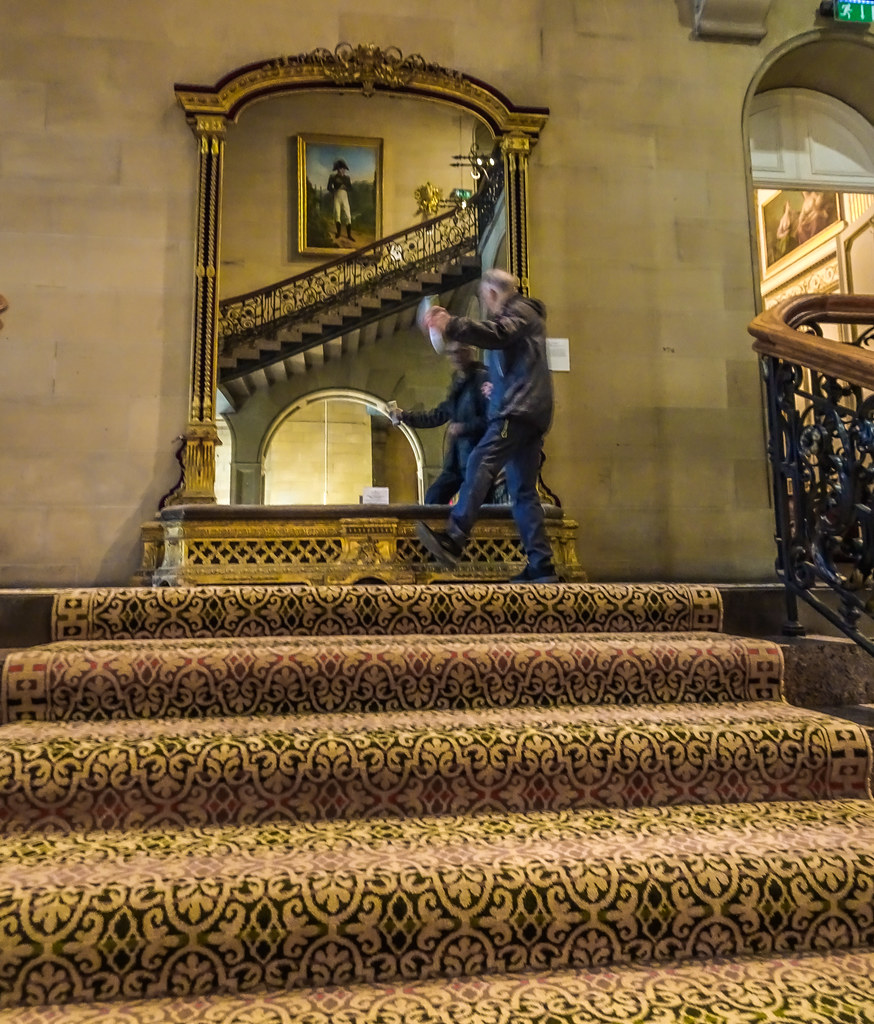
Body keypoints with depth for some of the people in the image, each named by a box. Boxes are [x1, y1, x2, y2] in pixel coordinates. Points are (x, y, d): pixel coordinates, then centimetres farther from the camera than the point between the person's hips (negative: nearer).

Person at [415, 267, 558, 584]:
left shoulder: (520, 310, 2)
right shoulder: (522, 315, 33)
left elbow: (497, 335, -19)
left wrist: (451, 325, -26)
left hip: (519, 408, -10)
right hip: (529, 414, 10)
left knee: (480, 463, -25)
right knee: (523, 490, 6)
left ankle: (453, 540, -39)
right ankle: (541, 566, 4)